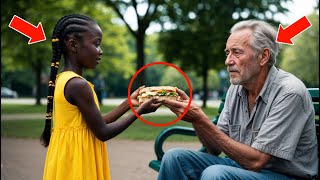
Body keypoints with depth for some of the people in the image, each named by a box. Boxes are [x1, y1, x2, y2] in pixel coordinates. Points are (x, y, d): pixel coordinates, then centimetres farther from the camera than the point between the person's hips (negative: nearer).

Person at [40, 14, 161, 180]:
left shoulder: (63, 80, 8)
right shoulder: (78, 85, -20)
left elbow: (95, 124, 11)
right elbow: (102, 133, -15)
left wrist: (128, 103, 12)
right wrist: (140, 111, -7)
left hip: (69, 159, 9)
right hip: (76, 164, -9)